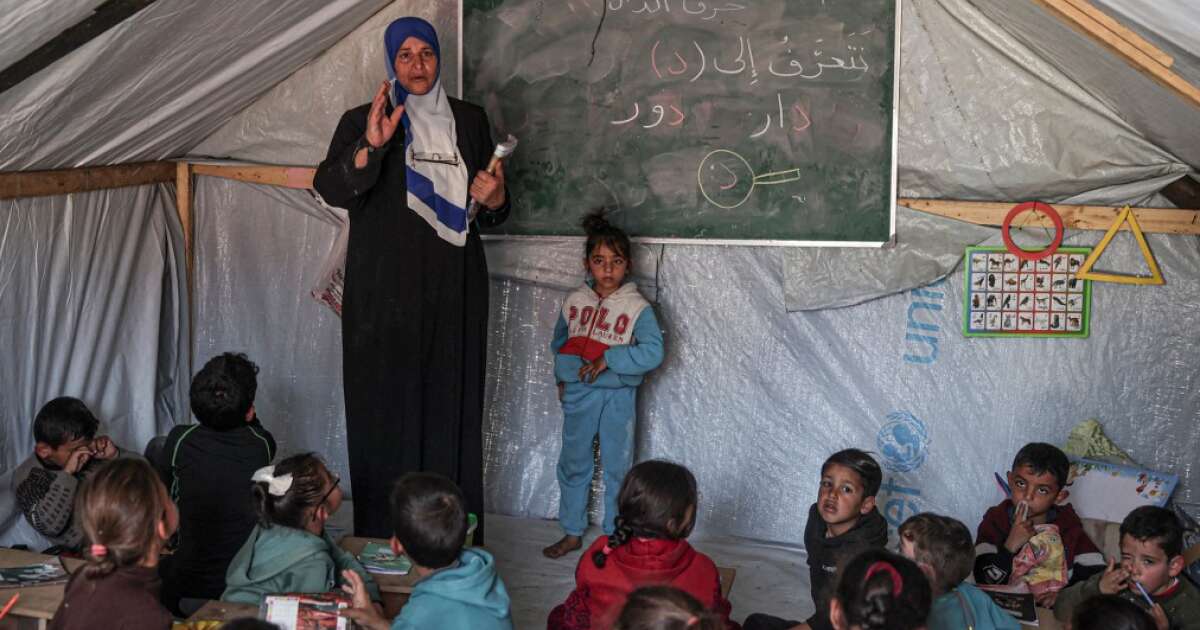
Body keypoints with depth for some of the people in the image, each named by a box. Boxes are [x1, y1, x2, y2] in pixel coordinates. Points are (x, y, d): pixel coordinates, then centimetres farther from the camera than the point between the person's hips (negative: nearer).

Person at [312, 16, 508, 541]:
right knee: (387, 406, -4)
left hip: (453, 290, 2)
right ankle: (383, 539, 3)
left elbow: (490, 211, 19)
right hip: (385, 292, -2)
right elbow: (329, 189, -12)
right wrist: (370, 147, -28)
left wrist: (494, 200, -4)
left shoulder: (470, 122, 12)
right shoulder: (361, 122, 3)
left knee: (452, 407, 1)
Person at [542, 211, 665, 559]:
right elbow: (559, 343, 18)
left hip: (618, 397, -3)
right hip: (578, 394, 3)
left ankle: (615, 536, 16)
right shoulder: (574, 301, 3)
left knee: (617, 468, 5)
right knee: (573, 464, 12)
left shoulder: (638, 308, -9)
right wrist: (563, 376, 7)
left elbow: (652, 352, -19)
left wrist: (608, 359, -22)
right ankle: (572, 533, 25)